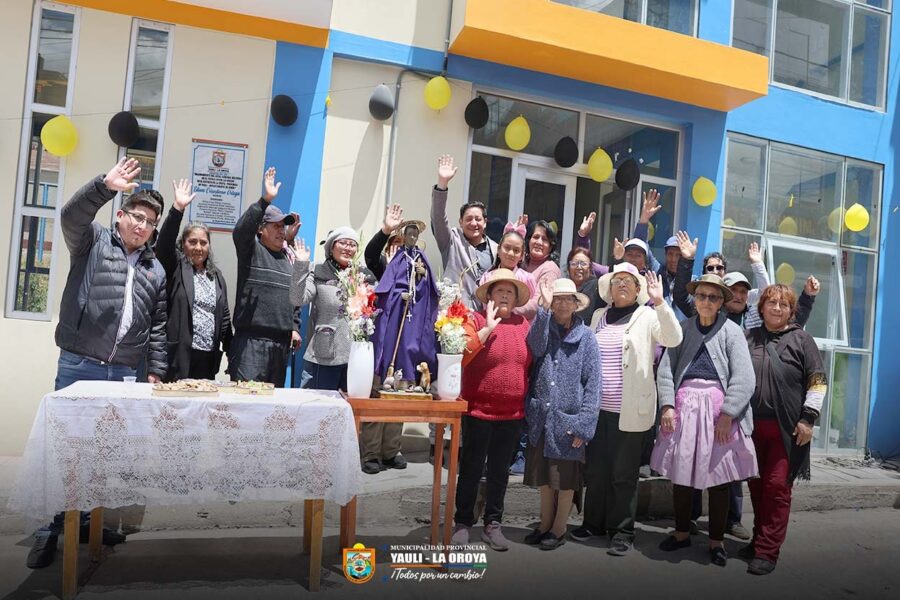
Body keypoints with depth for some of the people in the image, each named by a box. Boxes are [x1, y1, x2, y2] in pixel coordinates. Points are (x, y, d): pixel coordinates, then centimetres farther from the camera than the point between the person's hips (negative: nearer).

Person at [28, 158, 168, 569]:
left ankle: (83, 519, 22)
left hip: (124, 373, 3)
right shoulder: (92, 242, 4)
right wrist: (105, 186, -33)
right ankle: (50, 529, 13)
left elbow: (158, 327, 13)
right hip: (78, 365, -3)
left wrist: (156, 371, 8)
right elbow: (71, 216, -18)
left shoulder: (156, 270, 13)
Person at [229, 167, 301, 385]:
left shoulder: (289, 257, 17)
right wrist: (266, 200, -27)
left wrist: (295, 327, 15)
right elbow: (241, 230, -21)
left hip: (282, 341, 6)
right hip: (251, 339, -6)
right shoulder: (251, 249, 1)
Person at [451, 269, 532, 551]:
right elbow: (458, 355, -20)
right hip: (479, 411, -4)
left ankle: (493, 525, 28)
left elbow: (534, 362, 11)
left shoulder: (524, 324, 5)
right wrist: (488, 328, -21)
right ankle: (463, 522, 25)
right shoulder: (477, 320, -7)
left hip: (513, 414, 4)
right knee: (471, 469, 9)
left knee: (500, 471, 14)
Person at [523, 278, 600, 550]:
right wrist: (544, 308, -25)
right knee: (543, 477, 14)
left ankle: (559, 529, 26)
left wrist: (583, 423, -11)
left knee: (565, 478, 9)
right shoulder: (543, 329, 5)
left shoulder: (585, 336, -3)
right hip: (541, 416, 3)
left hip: (568, 418, -3)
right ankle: (545, 525, 31)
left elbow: (592, 382, -5)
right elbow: (535, 348, -19)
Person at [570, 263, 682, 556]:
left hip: (629, 409, -4)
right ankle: (594, 522, 28)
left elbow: (674, 339, -18)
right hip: (598, 408, 4)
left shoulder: (647, 316, 0)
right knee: (595, 468, 13)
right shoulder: (599, 316, 12)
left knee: (624, 473, 5)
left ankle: (622, 530, 18)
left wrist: (660, 302, -27)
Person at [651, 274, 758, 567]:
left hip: (719, 407, -2)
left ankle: (716, 540, 22)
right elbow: (666, 369, 2)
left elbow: (742, 378, -7)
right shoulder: (683, 328, 6)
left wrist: (727, 415, -13)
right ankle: (681, 533, 27)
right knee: (680, 473, 9)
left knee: (718, 477, 5)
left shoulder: (731, 331, 0)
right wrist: (667, 405, -8)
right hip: (684, 406, 2)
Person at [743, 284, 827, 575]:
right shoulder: (749, 337, 9)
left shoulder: (801, 339, 2)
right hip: (752, 425, 3)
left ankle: (768, 551, 5)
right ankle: (759, 539, 26)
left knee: (777, 487, -2)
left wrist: (808, 418, -7)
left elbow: (818, 381, -1)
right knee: (757, 485, 11)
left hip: (786, 428, -3)